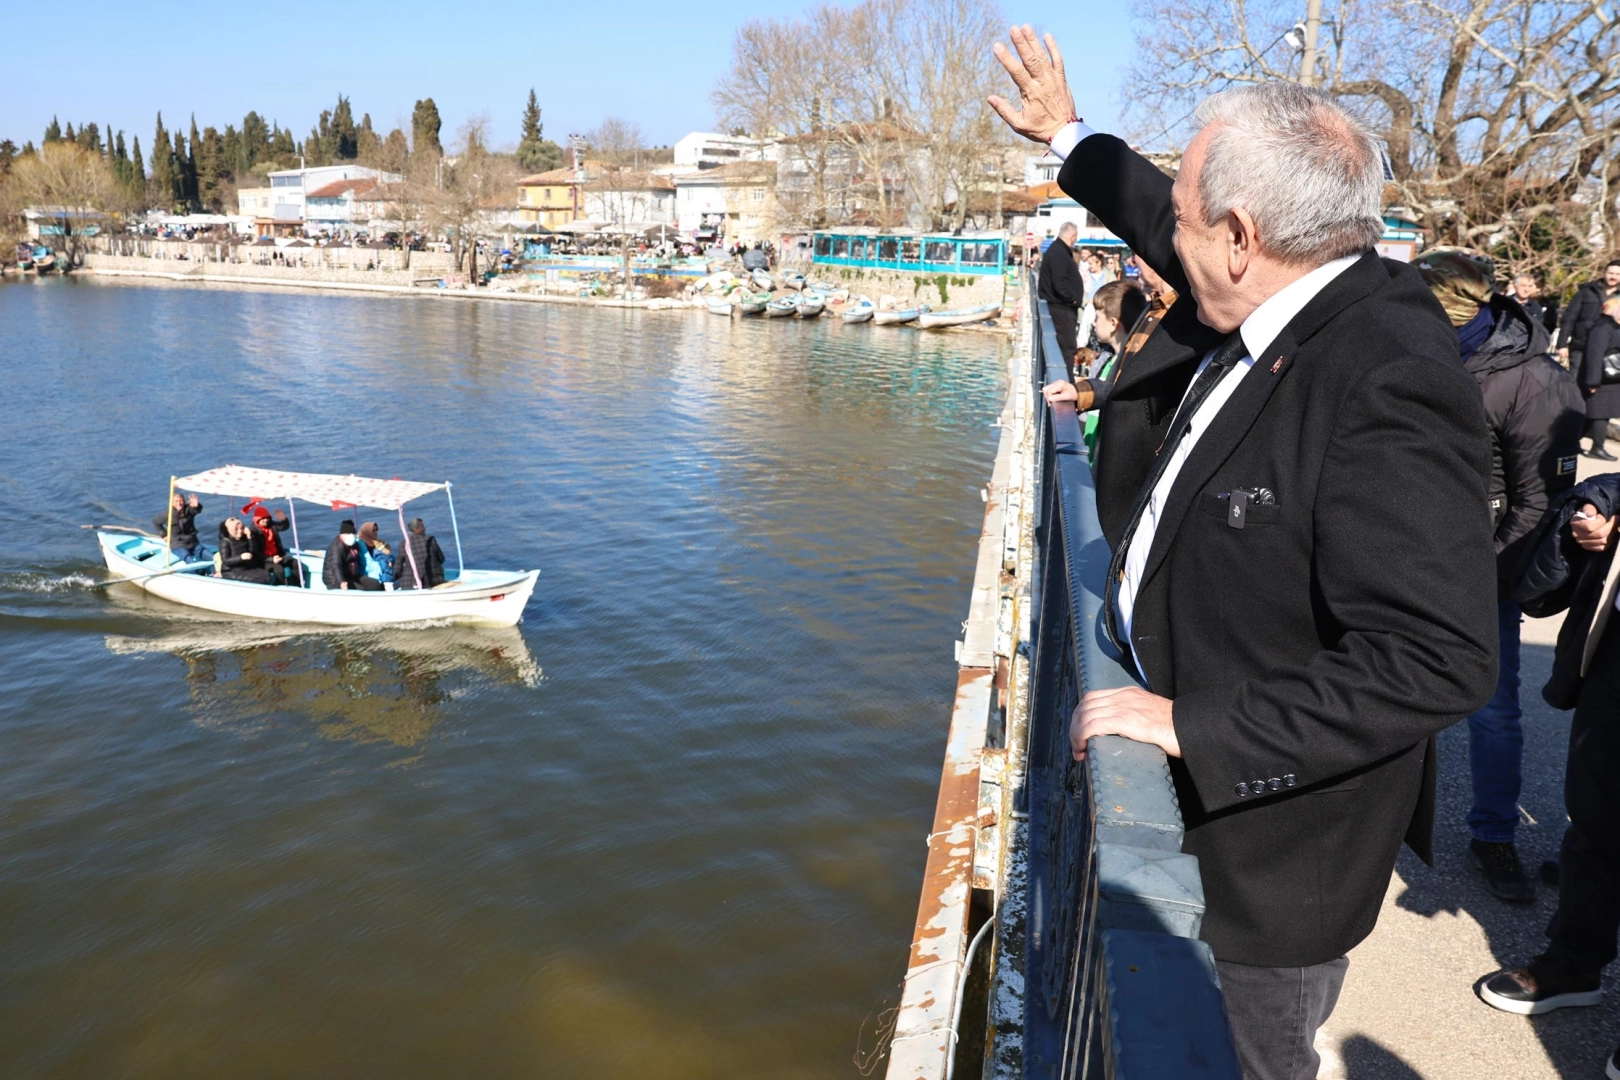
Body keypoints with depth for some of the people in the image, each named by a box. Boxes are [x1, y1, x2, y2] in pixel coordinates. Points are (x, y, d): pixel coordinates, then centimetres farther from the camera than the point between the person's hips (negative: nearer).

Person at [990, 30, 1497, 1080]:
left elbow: (1437, 663, -34)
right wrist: (1069, 138, 27)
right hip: (1191, 756, 8)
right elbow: (1169, 230, 17)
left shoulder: (1393, 390, -32)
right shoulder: (1273, 298, -6)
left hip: (1281, 807, -8)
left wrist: (1197, 725, -29)